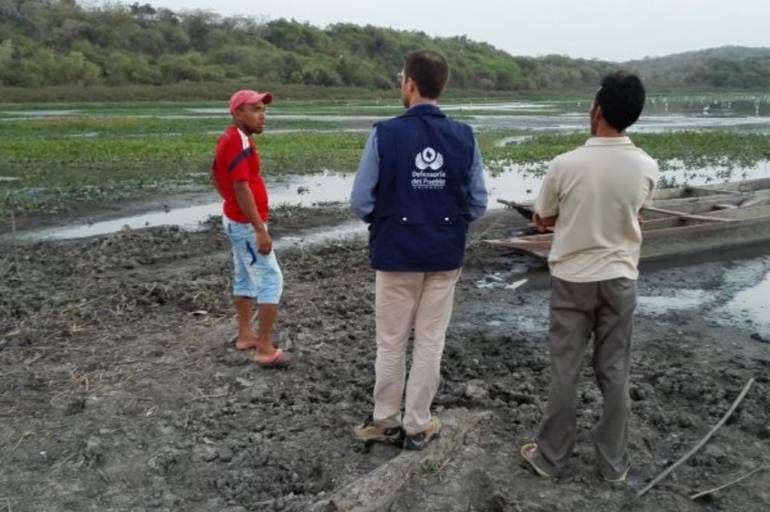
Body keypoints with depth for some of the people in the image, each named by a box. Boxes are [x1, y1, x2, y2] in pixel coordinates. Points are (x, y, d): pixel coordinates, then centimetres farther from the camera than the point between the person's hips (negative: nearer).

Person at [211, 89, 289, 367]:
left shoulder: (229, 137, 9)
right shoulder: (240, 141, -23)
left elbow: (215, 174, 21)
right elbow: (242, 189, -28)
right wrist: (261, 230, -27)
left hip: (235, 219, 10)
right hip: (246, 224, -10)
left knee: (245, 278, 17)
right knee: (271, 280, -7)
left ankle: (245, 335, 28)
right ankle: (265, 349, -4)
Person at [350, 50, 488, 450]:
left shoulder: (385, 133, -12)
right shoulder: (464, 137, -3)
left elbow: (361, 201, -10)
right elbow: (478, 203, 0)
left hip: (396, 253, -2)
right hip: (445, 255, 2)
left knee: (391, 342, 12)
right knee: (430, 342, 12)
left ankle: (385, 421, 25)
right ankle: (417, 424, 23)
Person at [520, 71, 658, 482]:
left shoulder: (566, 164, -16)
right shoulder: (647, 168, -8)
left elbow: (542, 221, -2)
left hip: (572, 279, -2)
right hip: (620, 279, 2)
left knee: (565, 372, 9)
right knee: (614, 373, 12)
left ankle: (550, 457, 21)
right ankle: (614, 463, 24)